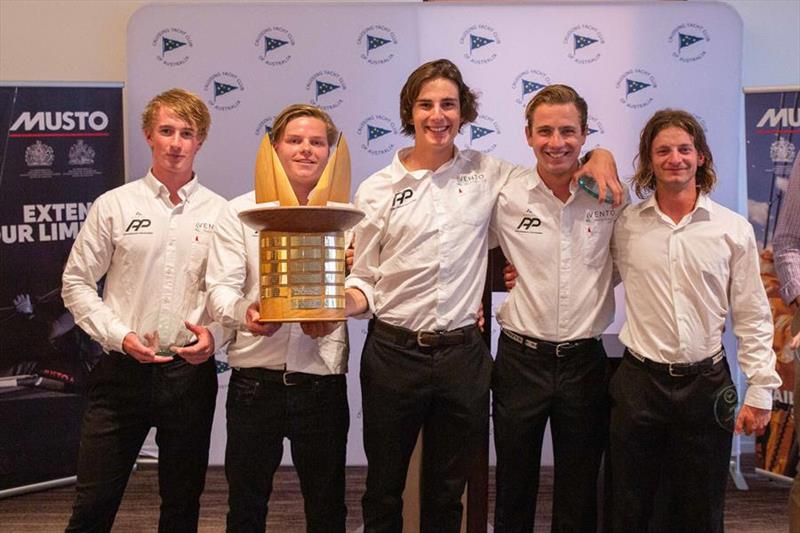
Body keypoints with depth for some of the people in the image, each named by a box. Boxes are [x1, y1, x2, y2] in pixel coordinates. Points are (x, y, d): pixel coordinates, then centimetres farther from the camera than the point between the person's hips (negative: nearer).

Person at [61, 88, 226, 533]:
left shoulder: (220, 212, 3)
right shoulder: (114, 205, 1)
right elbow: (77, 282, 3)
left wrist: (214, 334, -11)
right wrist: (120, 336, -9)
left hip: (191, 372, 1)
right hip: (124, 370, -1)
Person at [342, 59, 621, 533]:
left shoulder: (487, 173, 2)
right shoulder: (378, 189, 1)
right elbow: (363, 279, 3)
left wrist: (600, 156, -5)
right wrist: (346, 302, -17)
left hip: (463, 356, 1)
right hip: (394, 353, 0)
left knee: (447, 494, 17)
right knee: (383, 491, 14)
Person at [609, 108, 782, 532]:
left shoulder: (734, 229, -1)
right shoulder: (624, 226, 0)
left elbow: (752, 317, 2)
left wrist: (761, 389, 0)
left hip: (707, 385, 0)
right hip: (638, 383, 0)